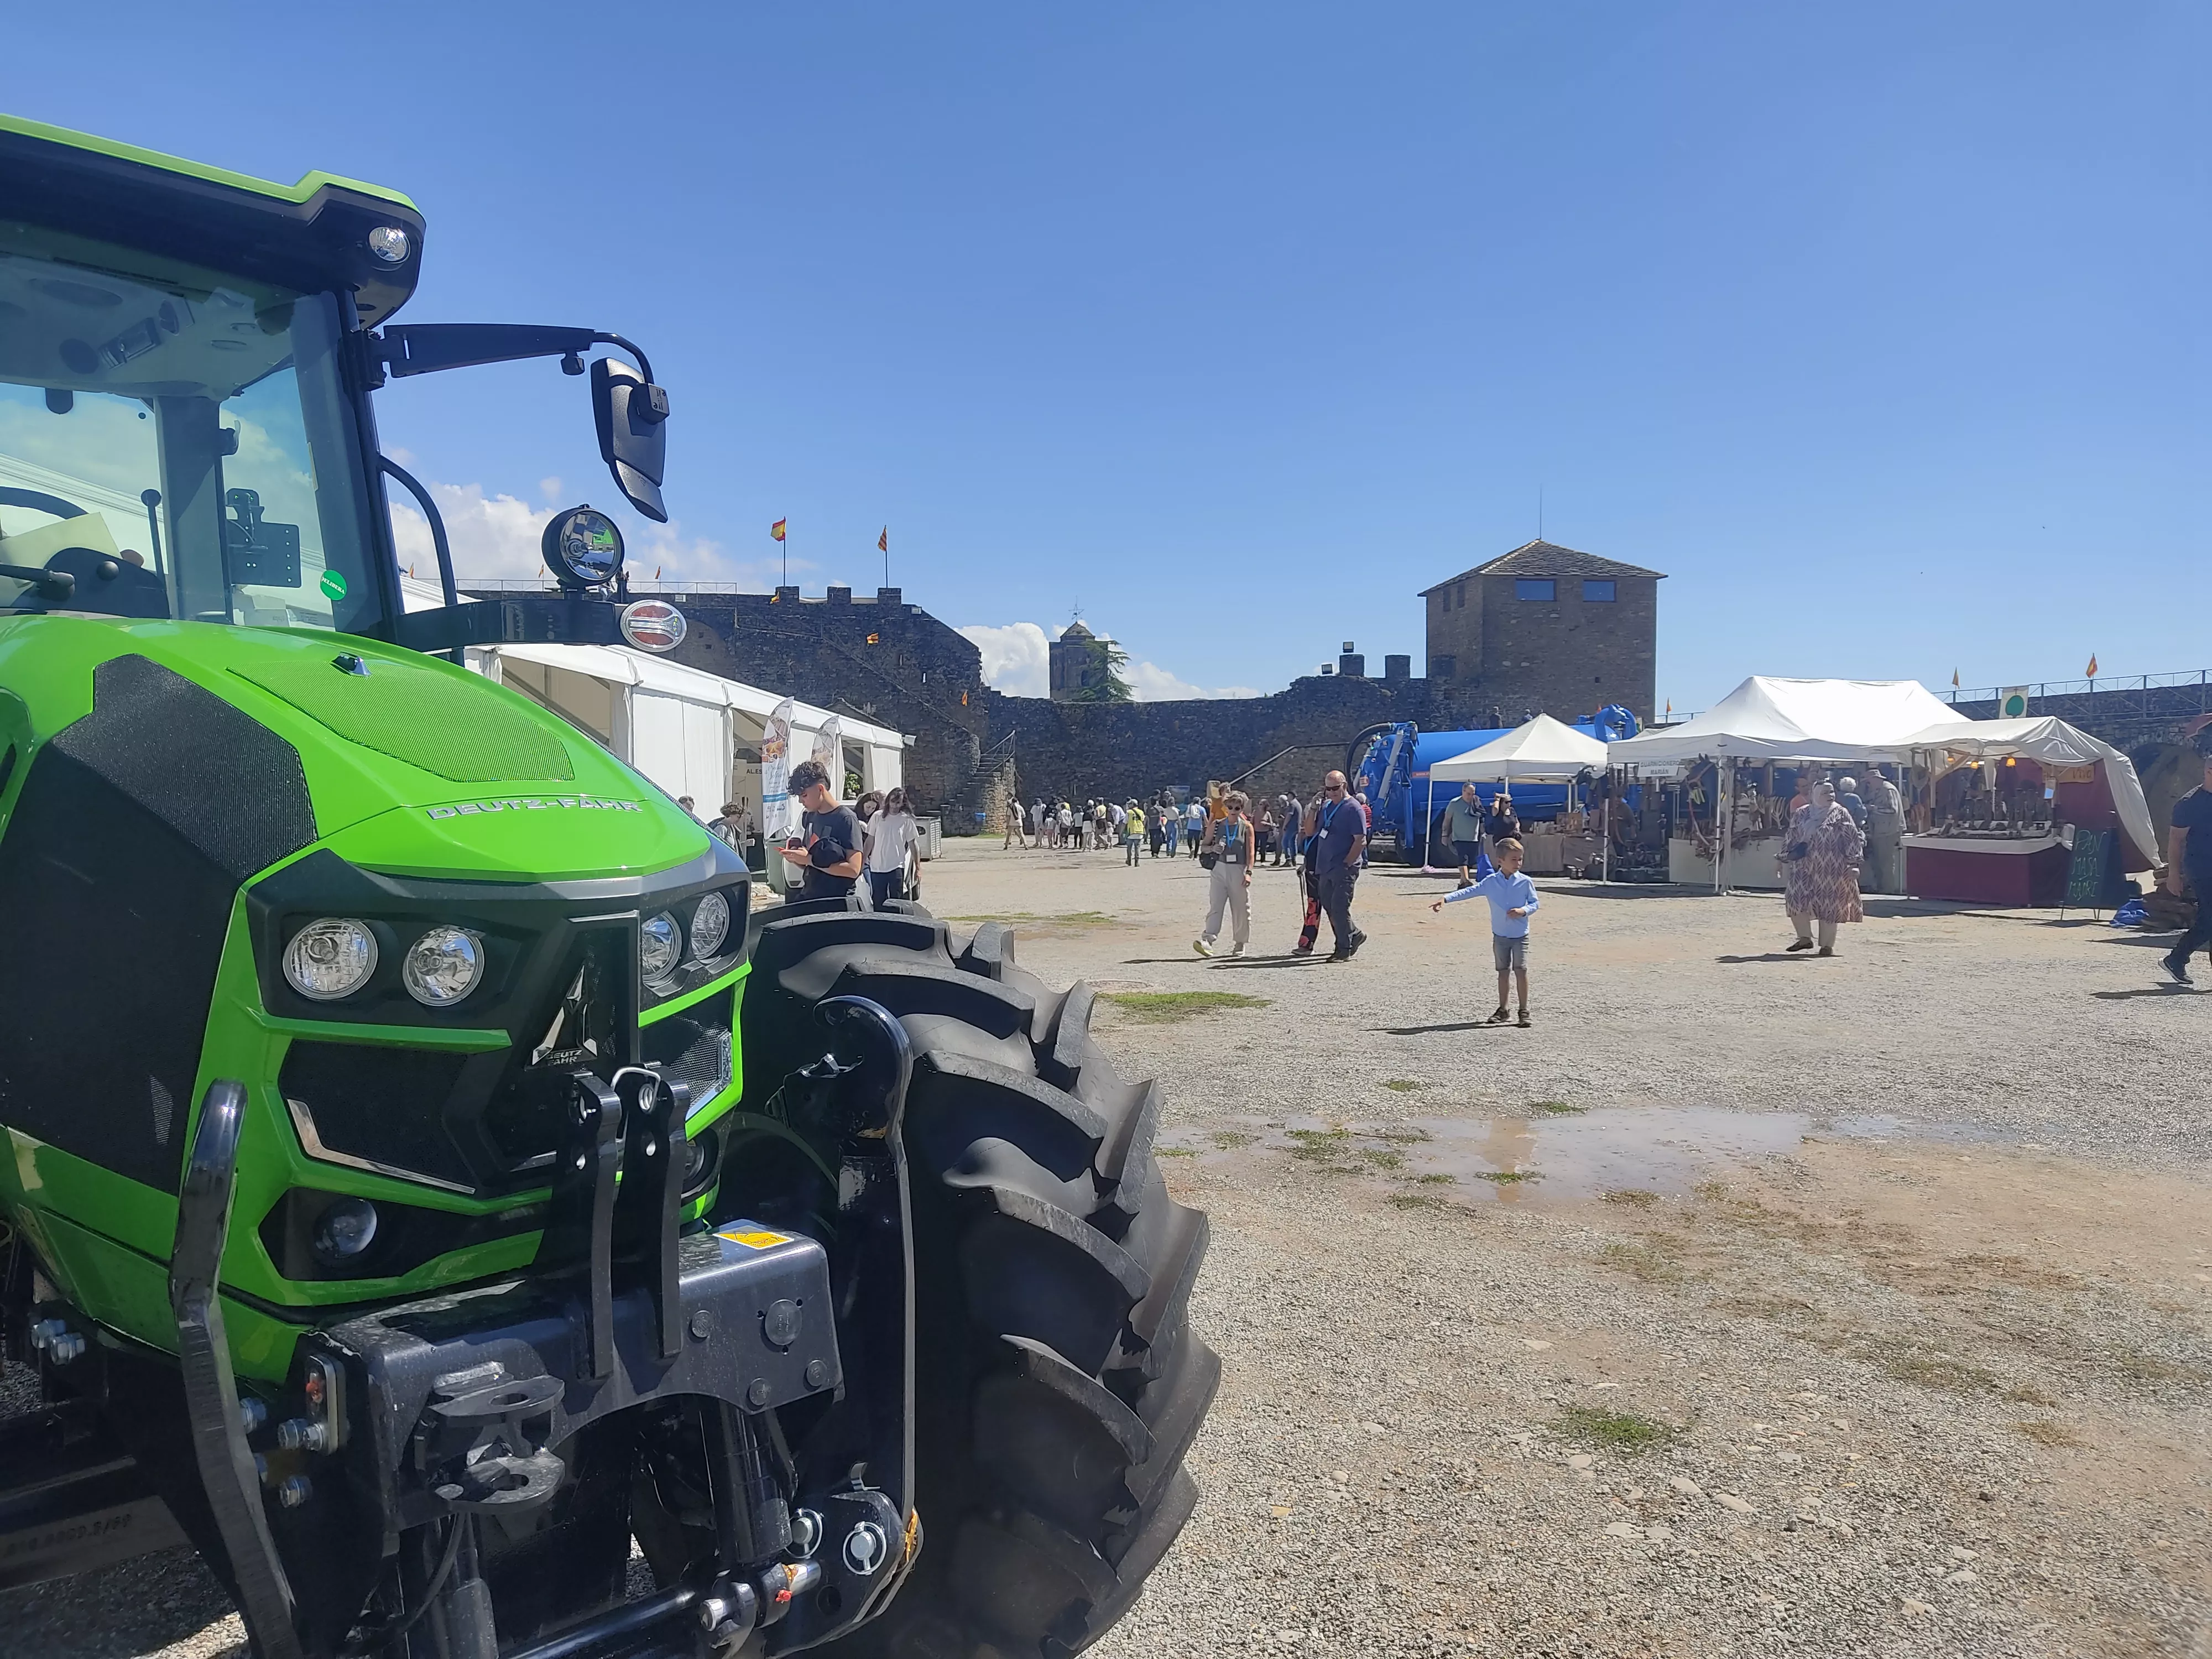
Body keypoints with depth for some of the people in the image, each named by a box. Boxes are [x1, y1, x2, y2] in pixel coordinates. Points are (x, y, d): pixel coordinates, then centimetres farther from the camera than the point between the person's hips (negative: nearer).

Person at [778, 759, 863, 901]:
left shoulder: (846, 819, -12)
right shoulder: (810, 817, 11)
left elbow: (853, 869, -20)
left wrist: (811, 860, -21)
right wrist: (795, 858, -4)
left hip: (836, 902, -7)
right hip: (808, 897, 7)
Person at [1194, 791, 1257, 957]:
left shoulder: (1247, 827, 3)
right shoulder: (1216, 825, 7)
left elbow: (1251, 852, -2)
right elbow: (1203, 846, 13)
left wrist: (1249, 872, -13)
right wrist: (1212, 848, -10)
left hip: (1239, 871, -1)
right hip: (1219, 869, 1)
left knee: (1241, 909, 6)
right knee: (1215, 906, -9)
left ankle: (1240, 943, 21)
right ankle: (1207, 940, -20)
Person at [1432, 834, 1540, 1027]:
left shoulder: (1525, 882, -5)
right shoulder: (1491, 882, -3)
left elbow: (1534, 903, 1)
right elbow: (1469, 892, -3)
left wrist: (1524, 911, -20)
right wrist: (1446, 899, -11)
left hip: (1520, 936, -2)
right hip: (1500, 936, 2)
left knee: (1521, 971, -7)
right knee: (1503, 972, 10)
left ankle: (1524, 1011, 1)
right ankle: (1502, 1009, 22)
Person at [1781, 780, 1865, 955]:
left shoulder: (1840, 814, 0)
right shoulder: (1803, 814, 10)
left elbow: (1852, 839, -2)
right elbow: (1791, 839, 17)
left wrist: (1853, 864, -9)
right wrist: (1786, 860, 14)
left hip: (1831, 868, -3)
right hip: (1804, 867, 3)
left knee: (1828, 906, 0)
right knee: (1795, 900, -7)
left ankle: (1827, 945, 10)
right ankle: (1805, 938, 8)